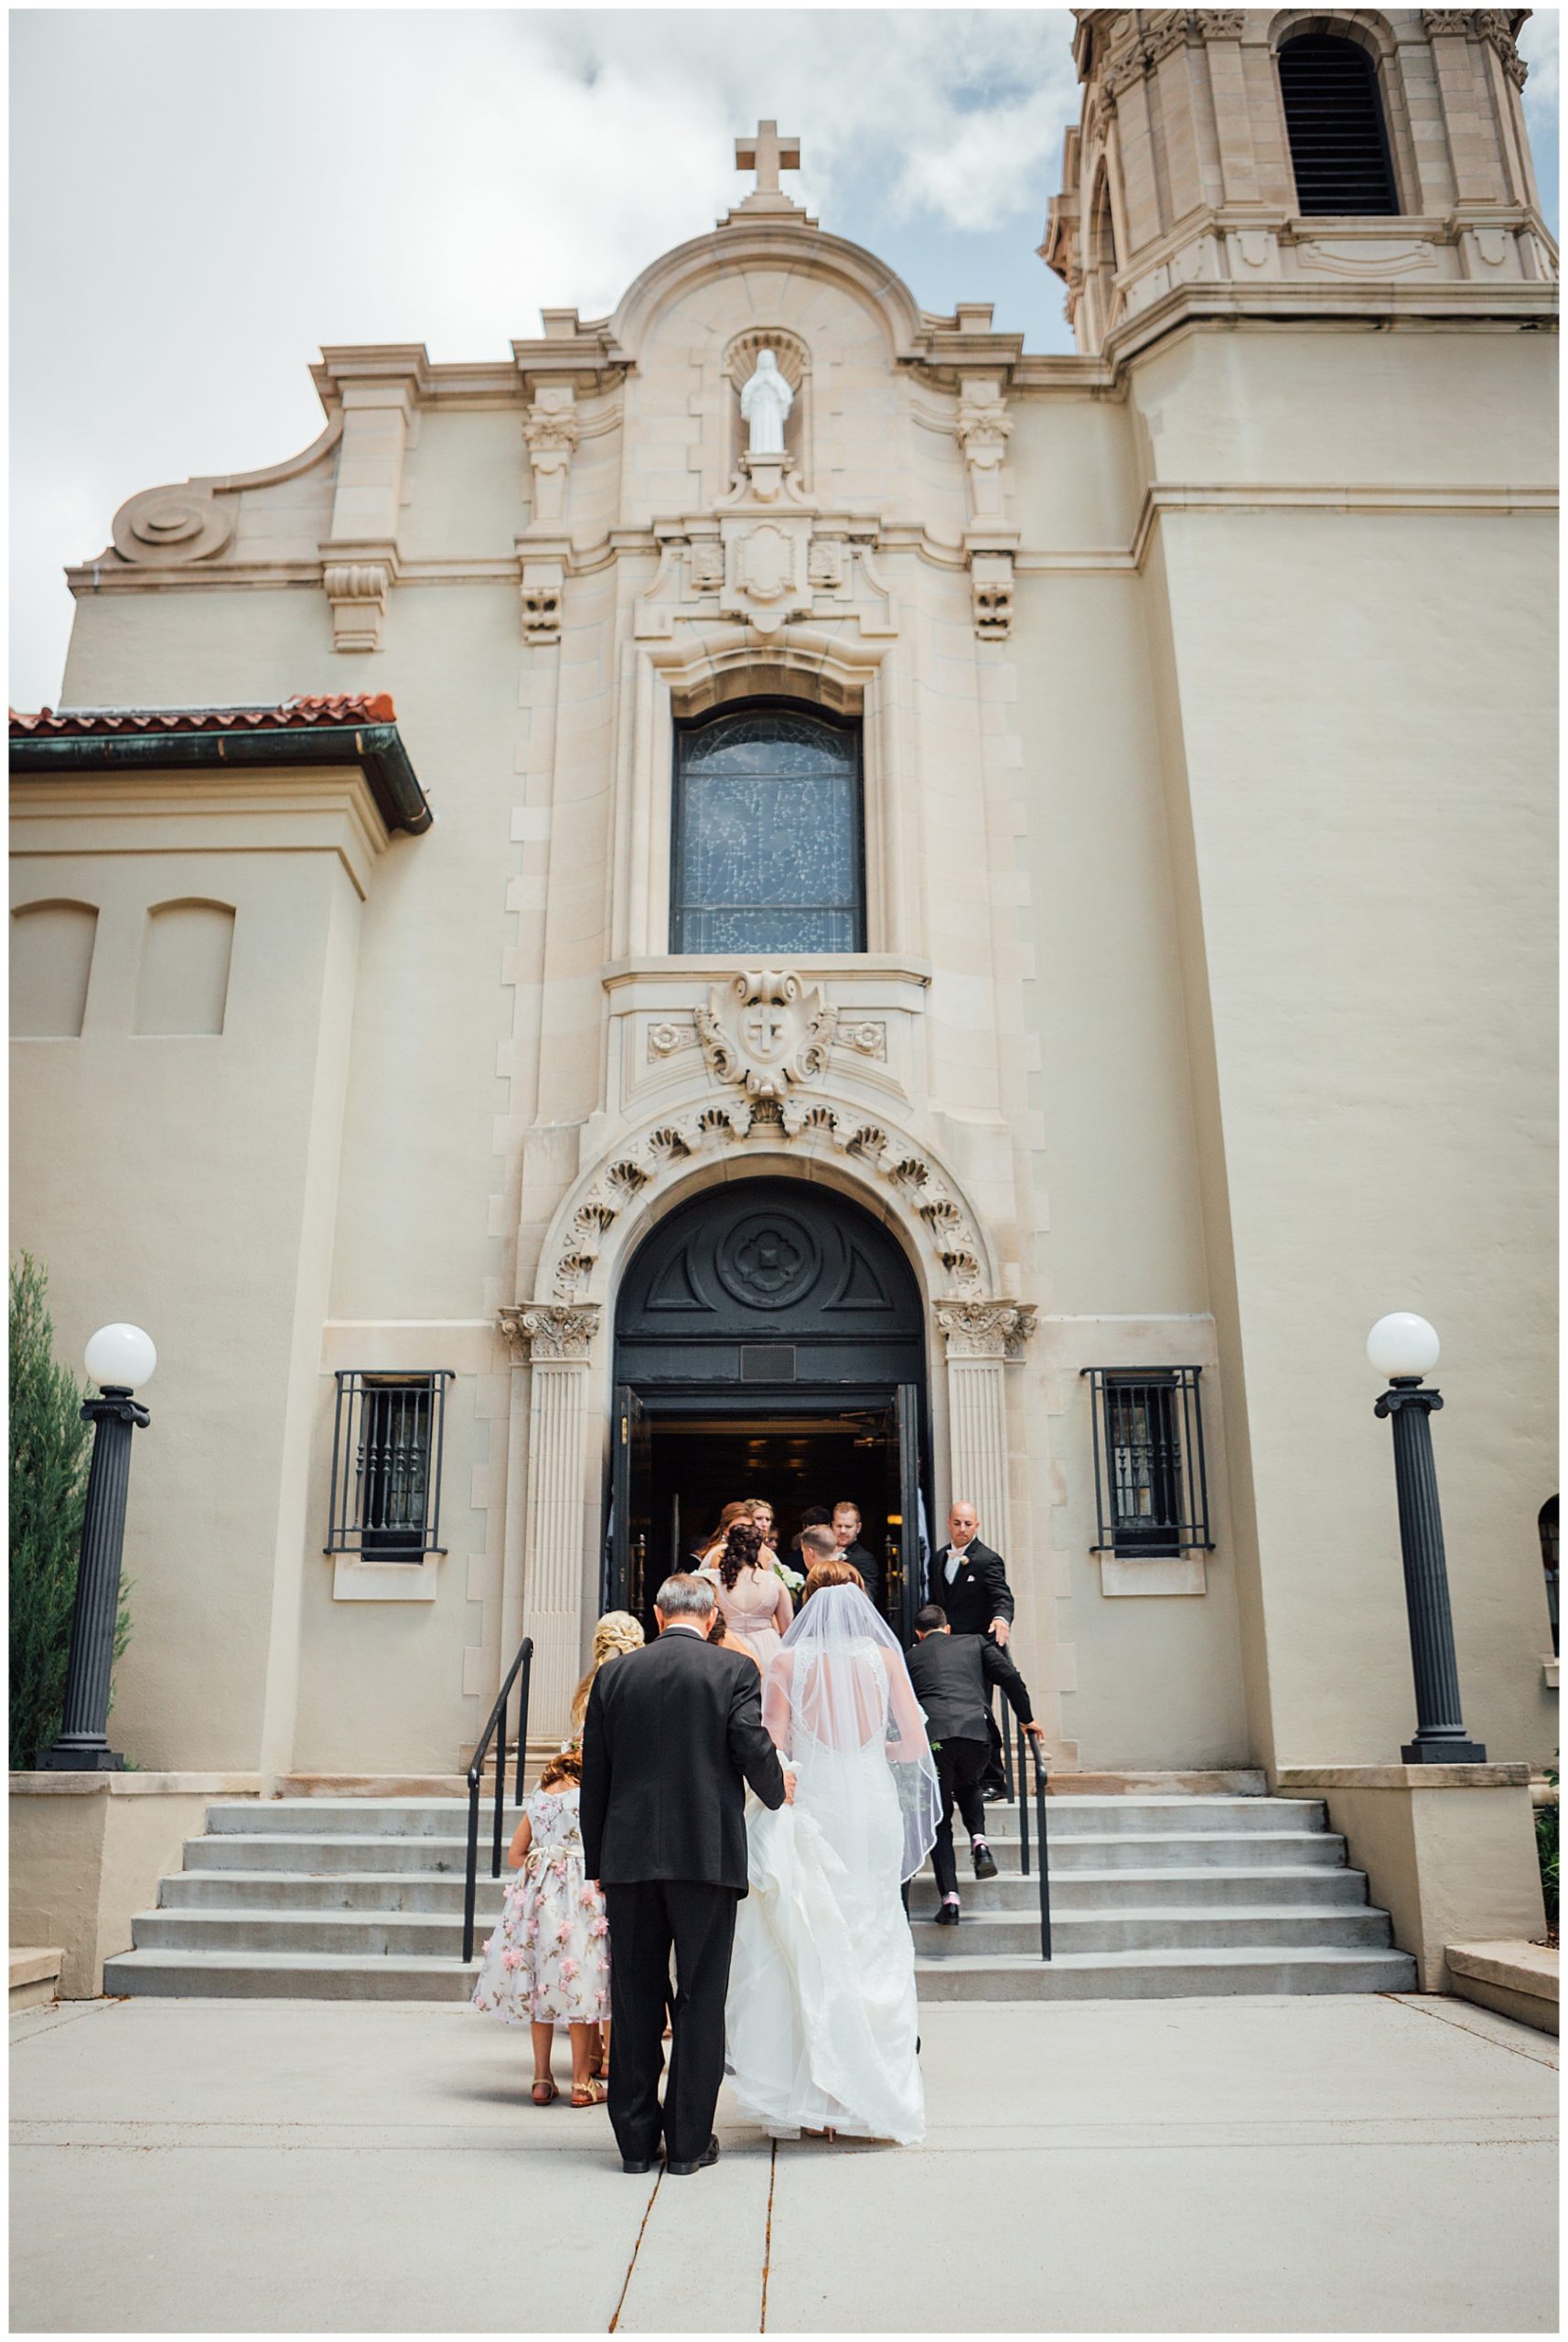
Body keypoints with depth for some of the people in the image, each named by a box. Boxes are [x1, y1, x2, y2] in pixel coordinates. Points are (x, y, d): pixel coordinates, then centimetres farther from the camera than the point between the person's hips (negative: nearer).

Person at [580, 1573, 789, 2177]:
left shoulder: (614, 1675, 6)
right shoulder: (734, 1670, -3)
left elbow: (593, 1775, 7)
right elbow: (753, 1748, -12)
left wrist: (598, 1862, 15)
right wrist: (777, 1791, 10)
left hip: (629, 1856, 3)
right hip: (707, 1855, -2)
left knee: (635, 2001, 11)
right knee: (700, 2000, 7)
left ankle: (636, 2139, 18)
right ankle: (688, 2143, 13)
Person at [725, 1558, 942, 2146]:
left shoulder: (787, 1663, -1)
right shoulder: (884, 1658, 2)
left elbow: (771, 1750, -6)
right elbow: (914, 1744, 2)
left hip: (810, 1806, -1)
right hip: (874, 1808, 2)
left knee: (809, 1946, 5)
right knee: (873, 1943, 10)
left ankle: (813, 2095, 6)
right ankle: (873, 2093, 14)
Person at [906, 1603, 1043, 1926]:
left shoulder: (910, 1657, 24)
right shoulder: (975, 1643, 23)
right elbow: (1010, 1678, 13)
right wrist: (1026, 1719, 24)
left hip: (931, 1737, -1)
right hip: (976, 1733, 1)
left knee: (939, 1818, 14)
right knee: (967, 1787, 33)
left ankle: (949, 1897, 3)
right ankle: (979, 1839, 8)